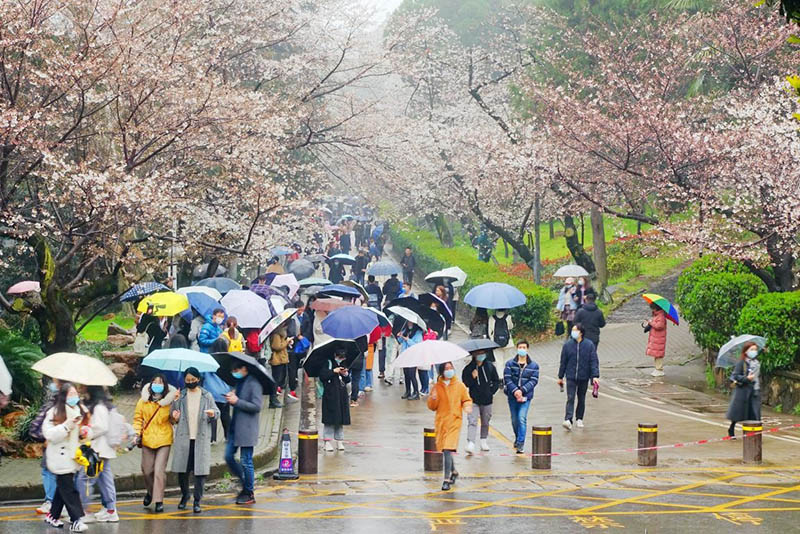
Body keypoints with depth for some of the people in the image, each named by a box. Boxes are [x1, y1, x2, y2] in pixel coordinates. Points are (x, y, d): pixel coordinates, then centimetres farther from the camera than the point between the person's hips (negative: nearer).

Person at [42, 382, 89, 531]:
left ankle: (53, 516, 27)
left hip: (73, 456, 7)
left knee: (63, 487, 15)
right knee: (68, 489, -10)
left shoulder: (80, 410, 11)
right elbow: (49, 434, -21)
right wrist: (67, 425, -29)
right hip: (60, 457, -7)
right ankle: (76, 520, -13)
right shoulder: (54, 413, -12)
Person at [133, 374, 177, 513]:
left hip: (164, 440, -2)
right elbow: (138, 418, 11)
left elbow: (173, 420, 11)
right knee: (147, 470, 10)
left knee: (159, 471, -9)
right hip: (147, 439, 2)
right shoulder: (143, 401, 3)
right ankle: (150, 492, 38)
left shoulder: (169, 402, -1)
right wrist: (137, 433, 0)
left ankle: (159, 501, -4)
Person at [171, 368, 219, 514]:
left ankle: (197, 501, 1)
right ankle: (184, 496, 26)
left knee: (200, 470, -6)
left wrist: (213, 414, -14)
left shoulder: (207, 396, 6)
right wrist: (175, 418, -8)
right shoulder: (180, 396, 8)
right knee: (182, 470, 4)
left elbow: (217, 413, 9)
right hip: (183, 438, 1)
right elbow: (174, 417, 15)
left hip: (201, 438, -1)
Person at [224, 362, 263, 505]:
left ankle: (249, 494, 7)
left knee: (246, 461, -3)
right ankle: (245, 484, 24)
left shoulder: (253, 384, -13)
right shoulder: (239, 382, 14)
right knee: (228, 456, 10)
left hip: (246, 429, -9)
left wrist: (237, 401, -18)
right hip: (235, 427, 9)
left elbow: (256, 407, -19)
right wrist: (231, 399, 2)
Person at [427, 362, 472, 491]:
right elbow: (432, 407, 8)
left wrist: (467, 406, -10)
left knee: (448, 450, -15)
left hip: (454, 421, -3)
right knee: (444, 450, 12)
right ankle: (453, 471, 37)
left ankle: (447, 479, -15)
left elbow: (466, 400, 11)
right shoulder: (437, 387, 6)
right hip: (441, 422, 3)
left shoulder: (460, 386, 2)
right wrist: (433, 399, -13)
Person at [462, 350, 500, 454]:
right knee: (472, 422, -15)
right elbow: (465, 383, -4)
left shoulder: (490, 366, 3)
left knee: (485, 422, 15)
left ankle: (484, 442, 32)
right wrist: (472, 377, -20)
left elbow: (496, 381, 13)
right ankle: (470, 444, -23)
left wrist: (491, 392, 3)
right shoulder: (469, 368, -4)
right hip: (474, 400, -3)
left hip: (487, 400, 3)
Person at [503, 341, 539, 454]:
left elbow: (534, 381, -6)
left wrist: (522, 391, -18)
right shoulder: (510, 364, 1)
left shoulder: (533, 365, 1)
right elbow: (507, 378, -6)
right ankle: (517, 437, 38)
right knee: (514, 419, 14)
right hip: (512, 396, 2)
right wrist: (514, 390, -20)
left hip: (525, 396, -2)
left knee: (522, 418, -15)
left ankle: (521, 443, -13)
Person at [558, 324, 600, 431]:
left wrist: (595, 376, -13)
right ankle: (568, 420, -19)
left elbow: (594, 361, -4)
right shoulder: (567, 345, -1)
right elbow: (563, 362, 7)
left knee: (581, 399, 12)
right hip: (571, 377, 0)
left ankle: (579, 419, 26)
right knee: (570, 398, -11)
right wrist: (560, 377, 10)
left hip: (584, 378, 0)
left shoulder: (589, 345, -4)